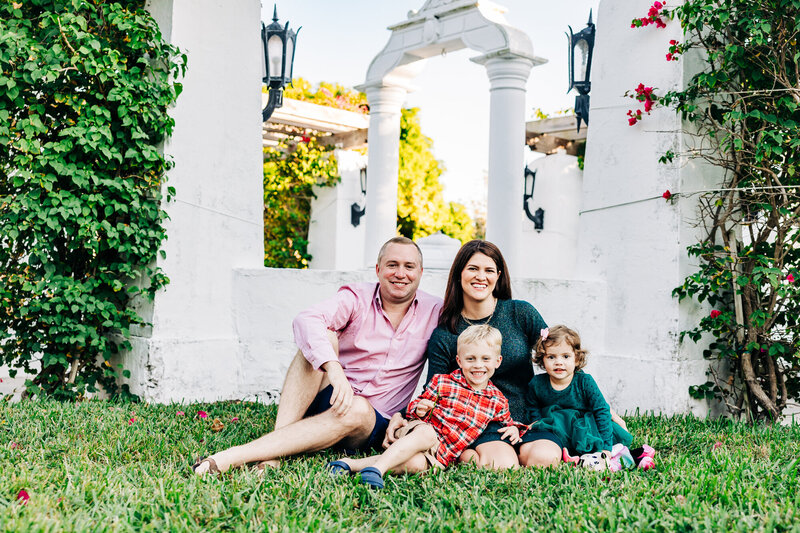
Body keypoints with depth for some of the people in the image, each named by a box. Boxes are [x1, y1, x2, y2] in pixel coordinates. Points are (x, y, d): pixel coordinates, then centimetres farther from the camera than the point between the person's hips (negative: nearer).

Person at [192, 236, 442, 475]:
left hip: (375, 422, 0)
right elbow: (305, 321, -23)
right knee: (323, 338, -26)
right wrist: (332, 367, -40)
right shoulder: (356, 298, -2)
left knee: (357, 410, -36)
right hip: (331, 395, 0)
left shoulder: (435, 312, 4)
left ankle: (231, 457, -40)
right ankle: (273, 453, -36)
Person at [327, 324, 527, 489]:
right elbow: (417, 404, 10)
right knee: (427, 433, -42)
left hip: (443, 453, 2)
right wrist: (420, 409, -13)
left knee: (416, 464, -35)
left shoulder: (498, 401, 10)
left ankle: (353, 464, -34)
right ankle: (377, 467, -48)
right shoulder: (441, 382, 3)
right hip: (420, 431, -1)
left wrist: (514, 429, 4)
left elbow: (506, 422, 26)